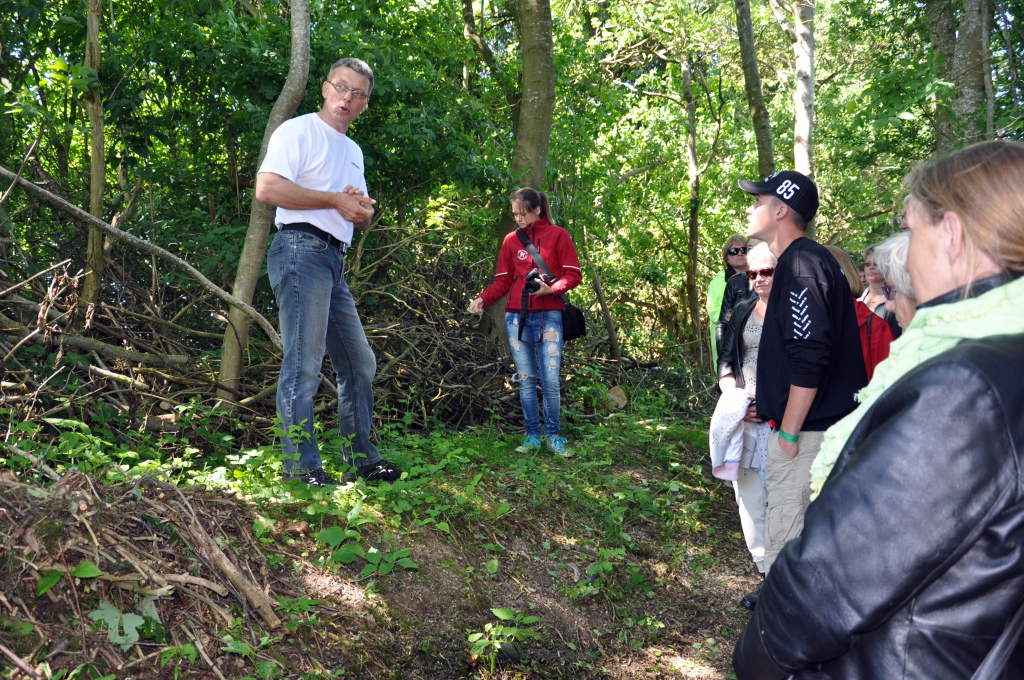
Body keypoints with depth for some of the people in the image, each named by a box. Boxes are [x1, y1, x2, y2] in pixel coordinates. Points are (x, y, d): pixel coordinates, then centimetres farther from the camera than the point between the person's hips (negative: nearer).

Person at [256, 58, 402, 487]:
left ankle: (361, 459, 21)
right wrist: (335, 199, -12)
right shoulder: (298, 130, -1)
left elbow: (363, 220, 26)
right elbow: (267, 188, -16)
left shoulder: (354, 152, 24)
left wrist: (362, 208, 1)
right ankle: (300, 466, -5)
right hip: (302, 251, -9)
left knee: (360, 365, 11)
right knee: (304, 366, -11)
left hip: (335, 260, 9)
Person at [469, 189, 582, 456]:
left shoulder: (558, 235, 3)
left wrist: (551, 289, -18)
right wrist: (482, 299, -5)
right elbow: (503, 281, 11)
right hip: (517, 317, 3)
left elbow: (573, 275, -1)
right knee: (526, 380, 5)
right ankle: (532, 436, 12)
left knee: (550, 379, -7)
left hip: (548, 317, -3)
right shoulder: (511, 240, 12)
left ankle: (553, 437, 6)